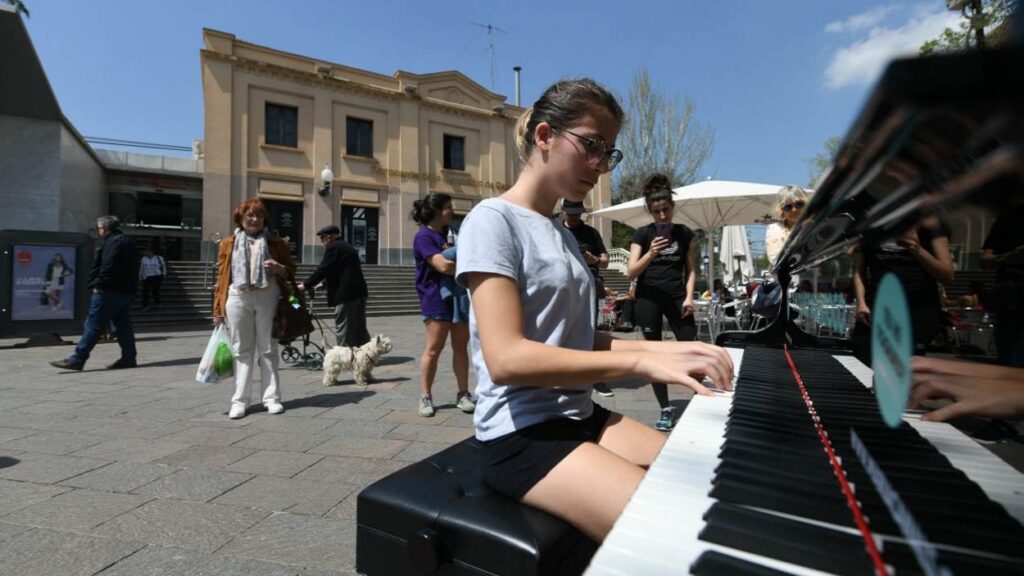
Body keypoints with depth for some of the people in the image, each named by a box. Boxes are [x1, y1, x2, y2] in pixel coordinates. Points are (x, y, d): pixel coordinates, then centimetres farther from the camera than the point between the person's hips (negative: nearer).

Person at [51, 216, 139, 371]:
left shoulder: (113, 242, -11)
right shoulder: (128, 241, 19)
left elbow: (109, 267, -21)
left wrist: (98, 285, -15)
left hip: (110, 292, -10)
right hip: (126, 292, 10)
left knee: (93, 325, -5)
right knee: (123, 325, 9)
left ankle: (77, 360, -1)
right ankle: (129, 358, 9)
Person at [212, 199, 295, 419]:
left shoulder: (276, 243, 10)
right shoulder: (228, 244, 11)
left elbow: (291, 271, 12)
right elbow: (222, 277, 9)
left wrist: (278, 268, -11)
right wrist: (218, 309, 4)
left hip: (267, 298, 0)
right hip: (238, 299, 1)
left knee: (268, 349, 4)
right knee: (241, 350, 4)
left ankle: (272, 398, 10)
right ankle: (239, 400, 11)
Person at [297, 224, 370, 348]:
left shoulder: (334, 247, -9)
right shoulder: (348, 247, 20)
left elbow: (323, 269, -12)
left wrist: (305, 285, -5)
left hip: (346, 294, -10)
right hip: (359, 292, 10)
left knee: (342, 329, -3)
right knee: (359, 328, 15)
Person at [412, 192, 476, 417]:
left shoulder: (451, 232, 16)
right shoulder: (424, 237, -9)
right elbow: (443, 266, -20)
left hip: (459, 296, 7)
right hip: (437, 299, -7)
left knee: (461, 347, 6)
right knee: (434, 349, -3)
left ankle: (463, 394, 13)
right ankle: (425, 397, 9)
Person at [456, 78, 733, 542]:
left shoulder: (563, 235, 14)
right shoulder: (492, 221, -12)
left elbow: (576, 338, 13)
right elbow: (506, 358, -23)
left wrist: (666, 348, -1)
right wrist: (643, 362, -25)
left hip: (579, 415, 8)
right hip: (522, 433, -8)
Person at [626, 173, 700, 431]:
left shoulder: (685, 233, 6)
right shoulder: (642, 233, 0)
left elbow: (691, 270, 9)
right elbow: (631, 272, -6)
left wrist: (689, 297, -5)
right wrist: (651, 253, -21)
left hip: (676, 297, 1)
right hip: (648, 298, -1)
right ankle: (666, 410, 11)